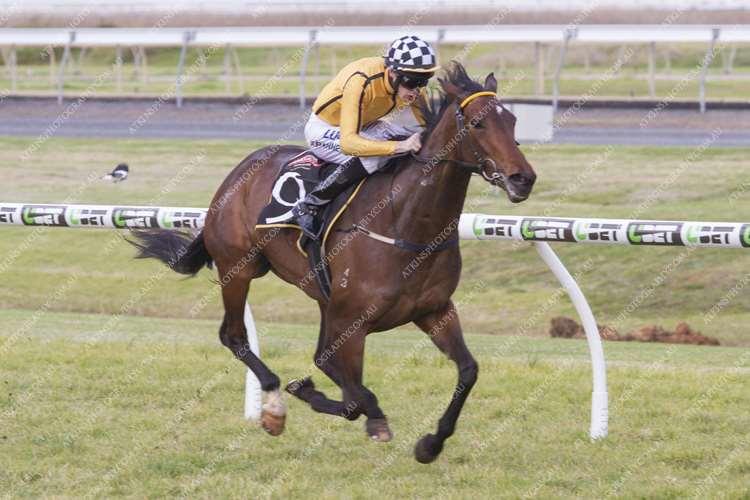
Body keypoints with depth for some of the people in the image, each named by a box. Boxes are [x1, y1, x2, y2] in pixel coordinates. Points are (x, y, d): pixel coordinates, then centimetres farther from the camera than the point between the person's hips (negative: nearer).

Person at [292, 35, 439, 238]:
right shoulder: (360, 82, -38)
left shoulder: (410, 83, -17)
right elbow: (348, 142, -44)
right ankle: (306, 206, -22)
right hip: (324, 129, -7)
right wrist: (399, 146, -54)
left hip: (362, 126, 7)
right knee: (370, 158, -36)